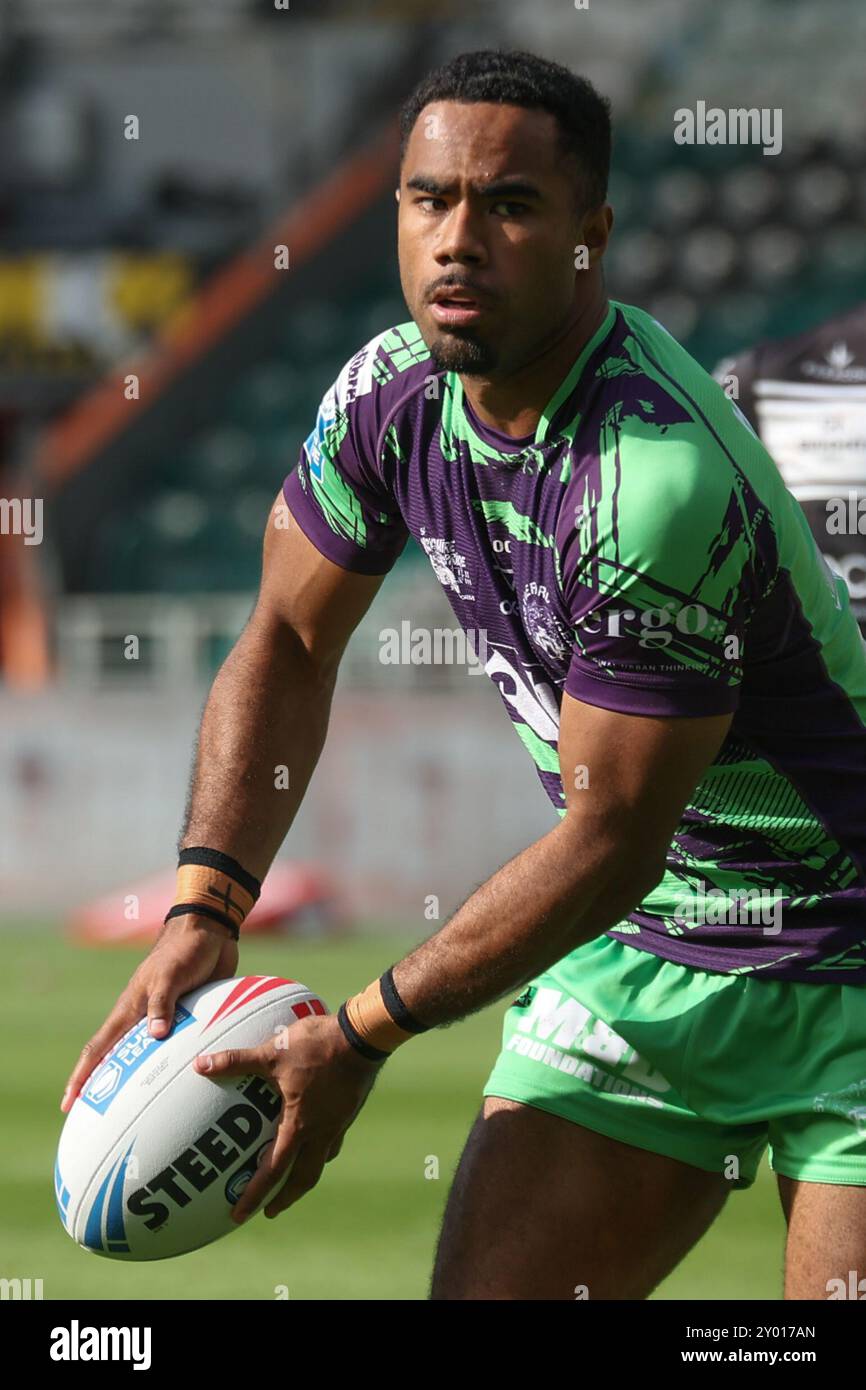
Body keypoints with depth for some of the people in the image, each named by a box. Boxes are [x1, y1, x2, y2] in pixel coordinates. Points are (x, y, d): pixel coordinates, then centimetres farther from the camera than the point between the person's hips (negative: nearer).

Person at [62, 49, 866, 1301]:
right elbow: (287, 644, 10)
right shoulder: (389, 397, -6)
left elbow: (609, 844, -24)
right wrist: (204, 911, -3)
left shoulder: (658, 482, -29)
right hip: (635, 953, 6)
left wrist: (359, 1037, -18)